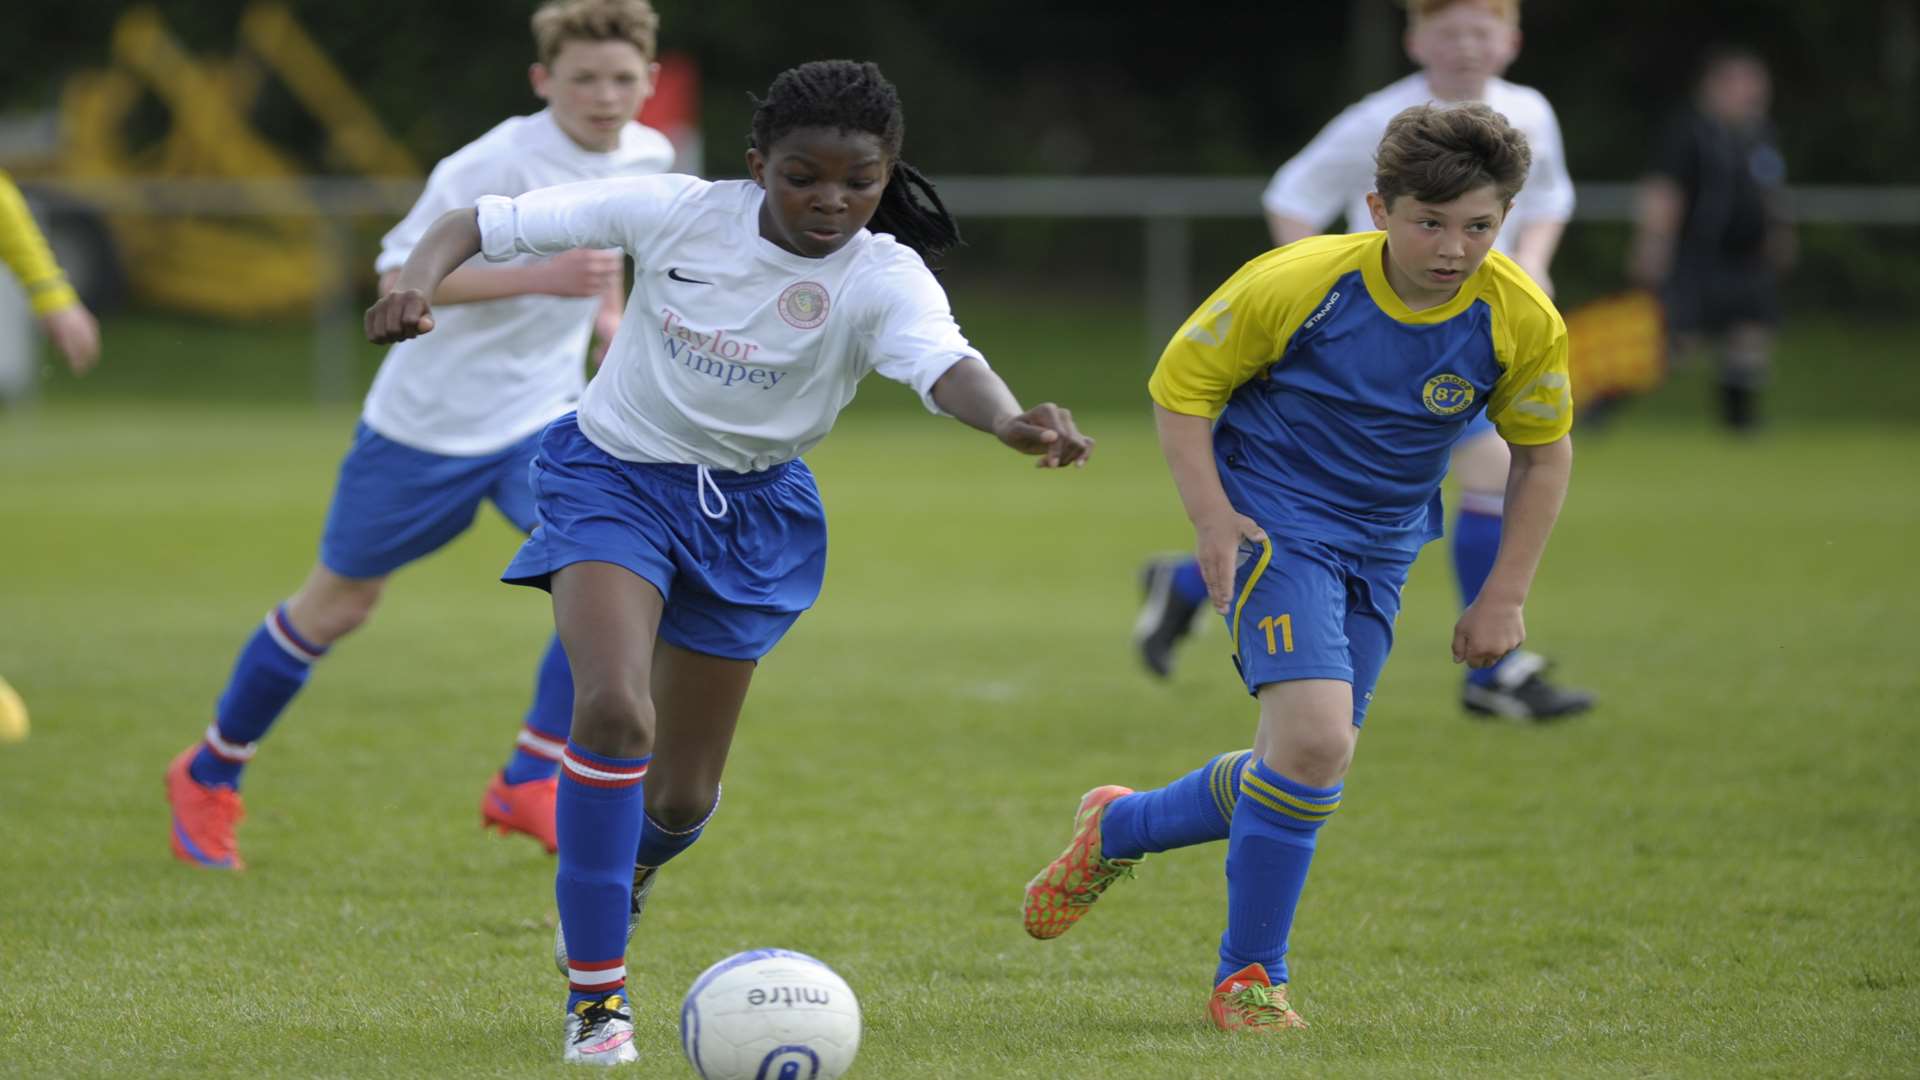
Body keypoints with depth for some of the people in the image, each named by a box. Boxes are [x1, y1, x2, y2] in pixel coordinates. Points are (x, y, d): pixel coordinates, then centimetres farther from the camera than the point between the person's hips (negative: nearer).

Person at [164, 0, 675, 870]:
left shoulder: (647, 158, -2)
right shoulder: (497, 166, -24)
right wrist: (539, 278, -36)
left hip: (541, 417, 5)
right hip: (426, 420, -5)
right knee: (338, 604, 10)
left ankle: (530, 782, -8)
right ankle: (210, 774, 31)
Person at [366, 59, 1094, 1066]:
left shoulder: (883, 279, -20)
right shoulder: (677, 212, -17)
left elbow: (945, 364, -42)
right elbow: (483, 223, -12)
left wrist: (1012, 421, -64)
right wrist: (417, 282, -33)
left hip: (751, 511, 2)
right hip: (614, 478, -2)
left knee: (683, 794, 10)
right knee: (612, 709, -26)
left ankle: (622, 871, 49)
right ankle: (595, 990, -14)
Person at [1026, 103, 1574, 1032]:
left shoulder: (1521, 321, -11)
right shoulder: (1295, 285, -19)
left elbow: (1543, 453, 6)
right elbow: (1180, 386, -5)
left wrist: (1504, 596, 2)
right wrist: (1210, 513, -15)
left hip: (1379, 551, 5)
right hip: (1272, 524, -5)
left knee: (1304, 769, 9)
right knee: (1315, 739, -23)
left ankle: (1115, 829, 37)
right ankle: (1248, 979, -7)